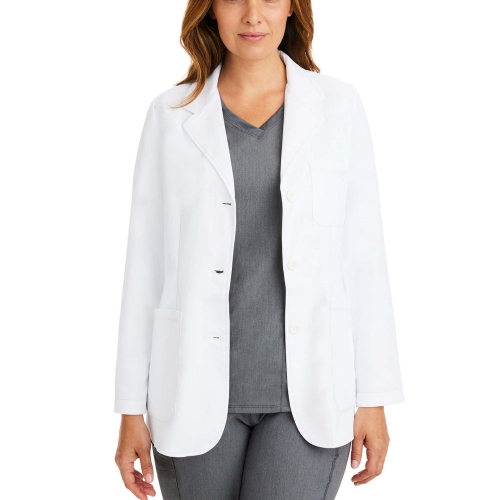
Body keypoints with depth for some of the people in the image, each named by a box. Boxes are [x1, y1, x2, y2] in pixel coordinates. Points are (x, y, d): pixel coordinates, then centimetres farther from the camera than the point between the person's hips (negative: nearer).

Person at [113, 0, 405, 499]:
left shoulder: (338, 106, 2)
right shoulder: (172, 114, 3)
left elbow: (364, 256, 3)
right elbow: (146, 263, 4)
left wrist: (374, 398, 1)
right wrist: (132, 407, 3)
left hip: (308, 390, -1)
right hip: (198, 391, 1)